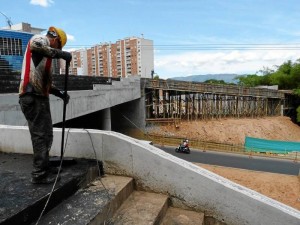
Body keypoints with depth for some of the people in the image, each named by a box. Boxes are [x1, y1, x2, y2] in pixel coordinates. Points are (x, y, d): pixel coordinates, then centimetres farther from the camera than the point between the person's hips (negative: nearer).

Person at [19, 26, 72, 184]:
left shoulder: (45, 54, 26)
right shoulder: (41, 39, -2)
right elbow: (34, 45, -30)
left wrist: (60, 93, 17)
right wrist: (61, 54, -23)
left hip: (39, 97, 10)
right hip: (32, 97, -10)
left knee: (45, 134, 15)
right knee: (40, 135, -6)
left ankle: (44, 167, 27)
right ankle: (39, 174, 3)